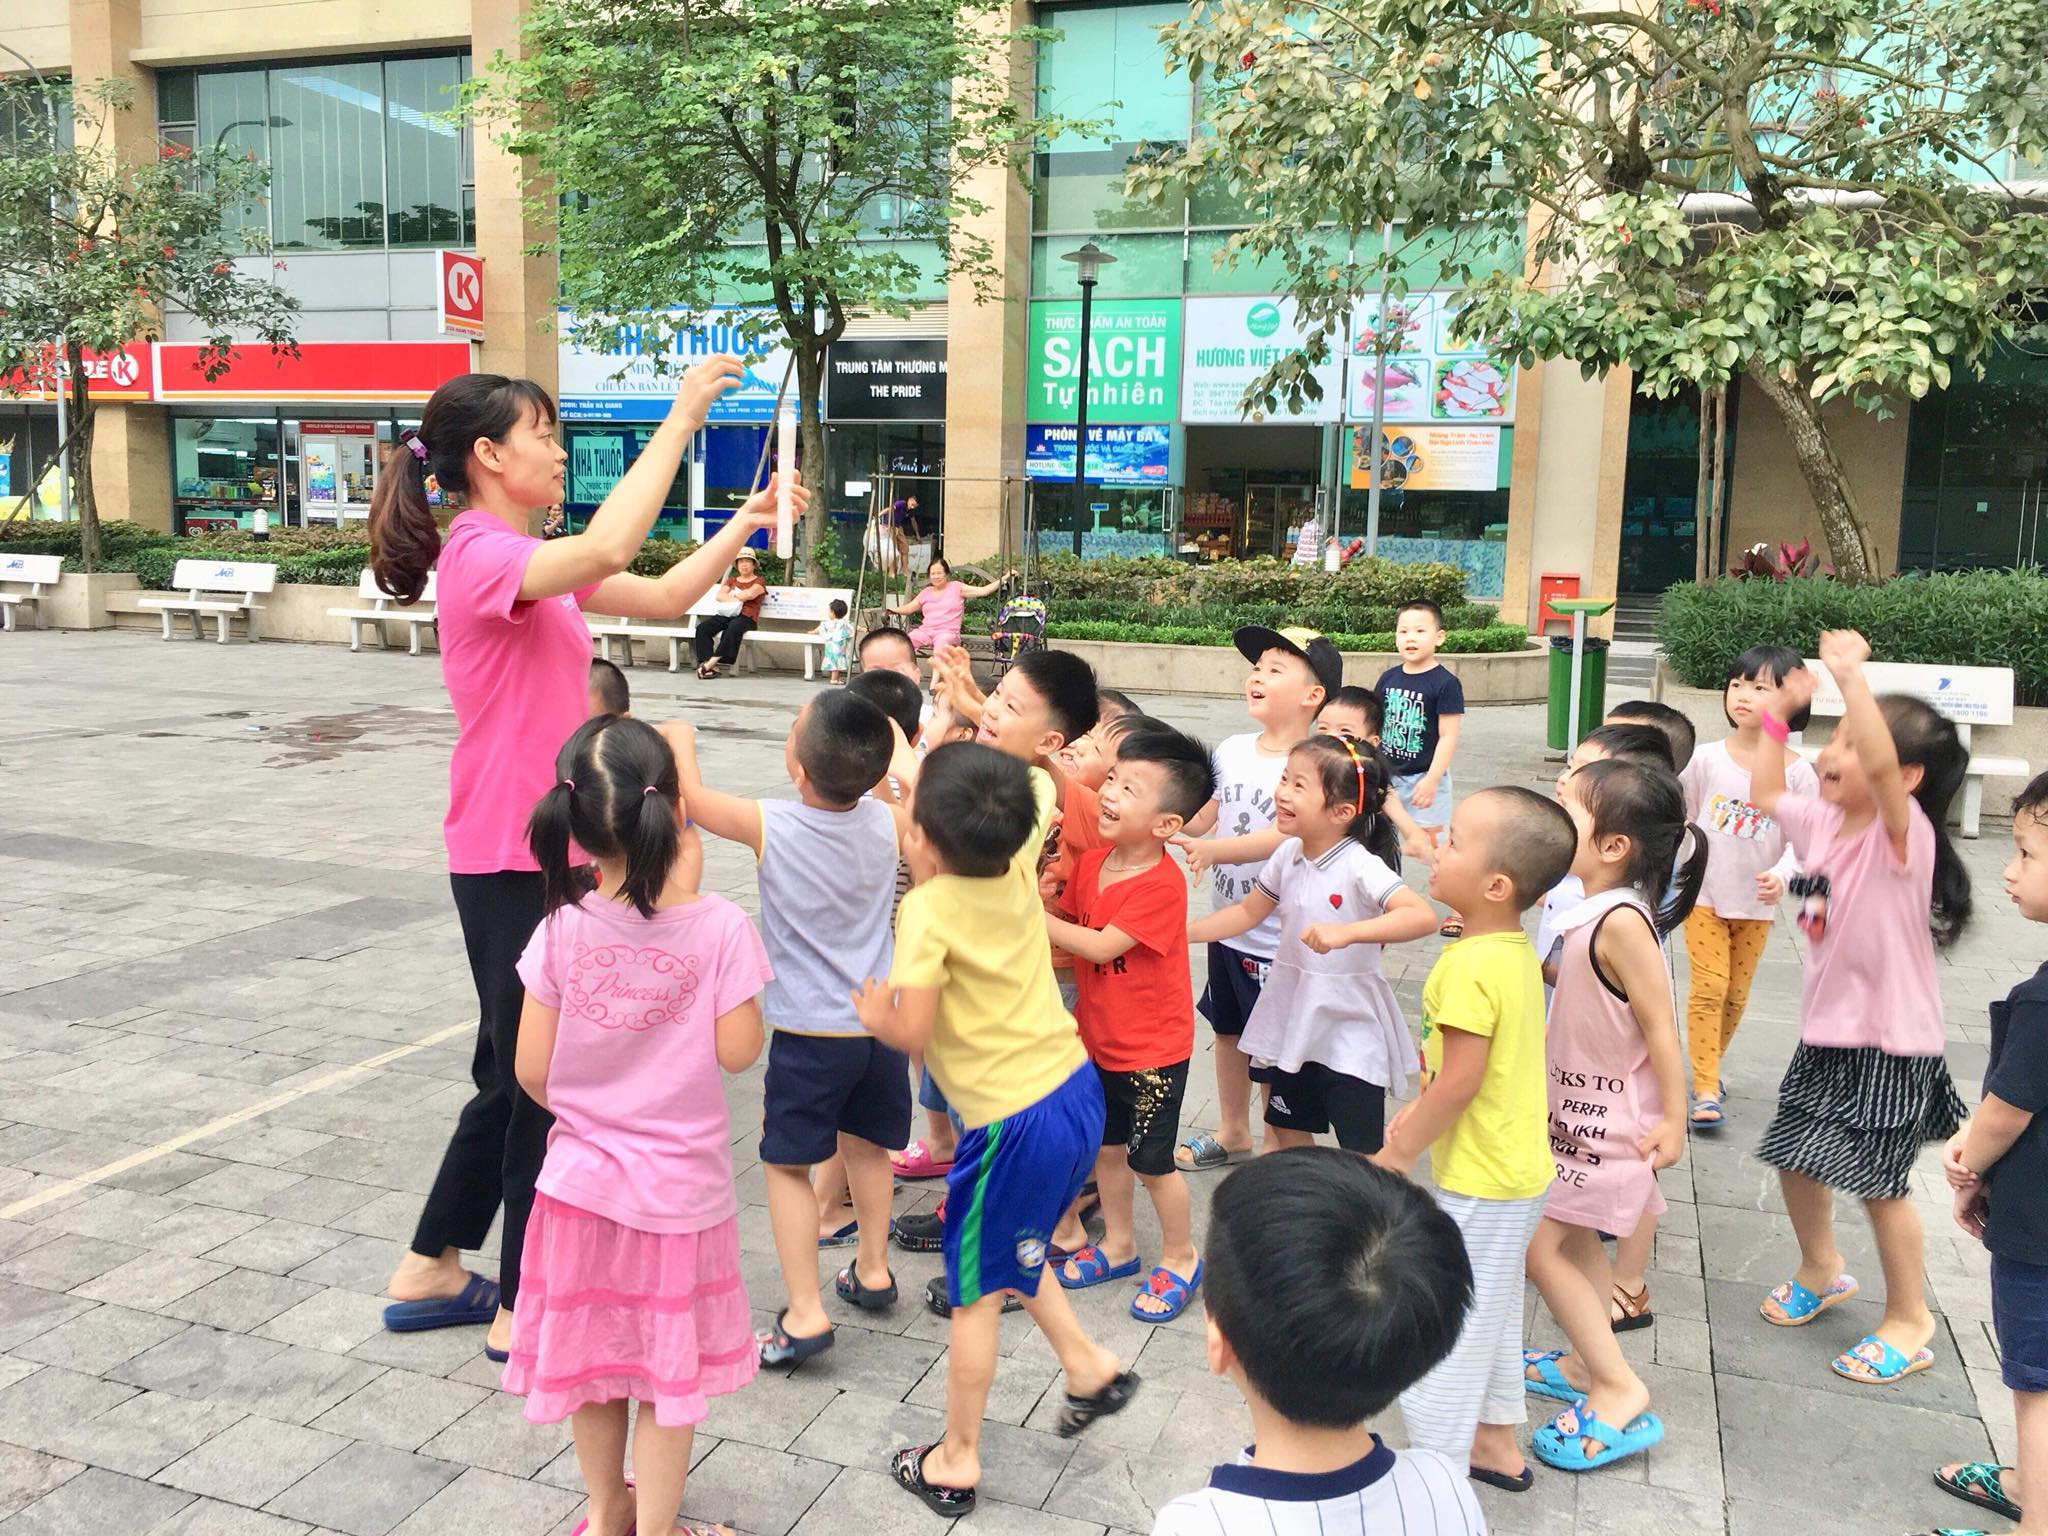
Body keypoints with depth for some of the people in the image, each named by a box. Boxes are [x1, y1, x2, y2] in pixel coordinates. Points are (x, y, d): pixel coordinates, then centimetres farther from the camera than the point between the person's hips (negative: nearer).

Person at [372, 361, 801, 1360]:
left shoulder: (527, 561, 14)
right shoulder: (480, 555, -17)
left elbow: (662, 597, 16)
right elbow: (607, 550, -37)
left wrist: (744, 524, 8)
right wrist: (680, 416, -30)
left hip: (550, 854, 10)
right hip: (510, 863, -10)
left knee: (517, 1078, 20)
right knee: (541, 1085, 2)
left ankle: (431, 1273, 35)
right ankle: (522, 1309, 19)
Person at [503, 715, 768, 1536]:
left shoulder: (563, 928, -12)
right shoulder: (719, 927, -19)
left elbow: (532, 1070, -7)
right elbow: (737, 1050, -11)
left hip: (581, 1181, 3)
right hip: (682, 1191, -2)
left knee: (591, 1354, 22)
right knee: (667, 1373, 15)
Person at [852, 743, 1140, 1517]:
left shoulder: (928, 910, -20)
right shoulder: (1019, 867, -3)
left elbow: (911, 1033, -21)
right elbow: (1039, 789, 16)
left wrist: (873, 1012, -2)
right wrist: (969, 760, 11)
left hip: (1014, 1125, -7)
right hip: (1077, 1091, 7)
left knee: (975, 1292, 12)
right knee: (1010, 1253, 30)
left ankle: (956, 1460, 28)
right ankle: (1090, 1366, 36)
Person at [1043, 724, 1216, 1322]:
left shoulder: (1162, 884, -25)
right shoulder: (1091, 862, -2)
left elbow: (1100, 946, -27)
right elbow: (1067, 923, 7)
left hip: (1153, 1048, -7)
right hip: (1100, 1038, 7)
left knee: (1151, 1161, 6)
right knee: (1107, 1146, 19)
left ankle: (1180, 1258, 27)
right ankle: (1118, 1246, 38)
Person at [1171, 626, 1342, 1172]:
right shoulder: (1232, 750, 2)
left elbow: (1282, 836, -32)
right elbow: (1204, 817, 12)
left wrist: (1212, 849, -45)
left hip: (1275, 936, -7)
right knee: (1227, 1030, 22)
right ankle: (1232, 1132, 42)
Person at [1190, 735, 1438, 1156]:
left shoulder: (1361, 867, -23)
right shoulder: (1288, 856, -3)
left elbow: (1423, 916, -37)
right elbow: (1248, 912, 11)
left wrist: (1346, 932, -46)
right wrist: (1182, 933, 5)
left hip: (1349, 1030, -7)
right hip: (1294, 1021, 7)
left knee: (1363, 1155, 1)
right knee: (1288, 1129, 21)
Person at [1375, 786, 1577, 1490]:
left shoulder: (1471, 966, -27)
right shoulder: (1516, 950, 2)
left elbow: (1459, 1082, -25)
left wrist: (1395, 1155, -14)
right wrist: (1418, 1110, 20)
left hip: (1478, 1183, -10)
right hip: (1517, 1169, 10)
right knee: (1492, 1314, 25)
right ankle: (1496, 1442, 41)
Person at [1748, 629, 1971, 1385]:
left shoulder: (1904, 833, -21)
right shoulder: (1823, 821, 0)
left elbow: (1881, 766, -41)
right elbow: (1762, 794, 17)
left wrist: (1852, 677, -46)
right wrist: (1780, 713, 11)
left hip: (1890, 1043, -8)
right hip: (1826, 1032, 8)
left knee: (1880, 1184, 2)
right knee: (1794, 1158, 17)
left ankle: (1909, 1322, 23)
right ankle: (1821, 1272, 42)